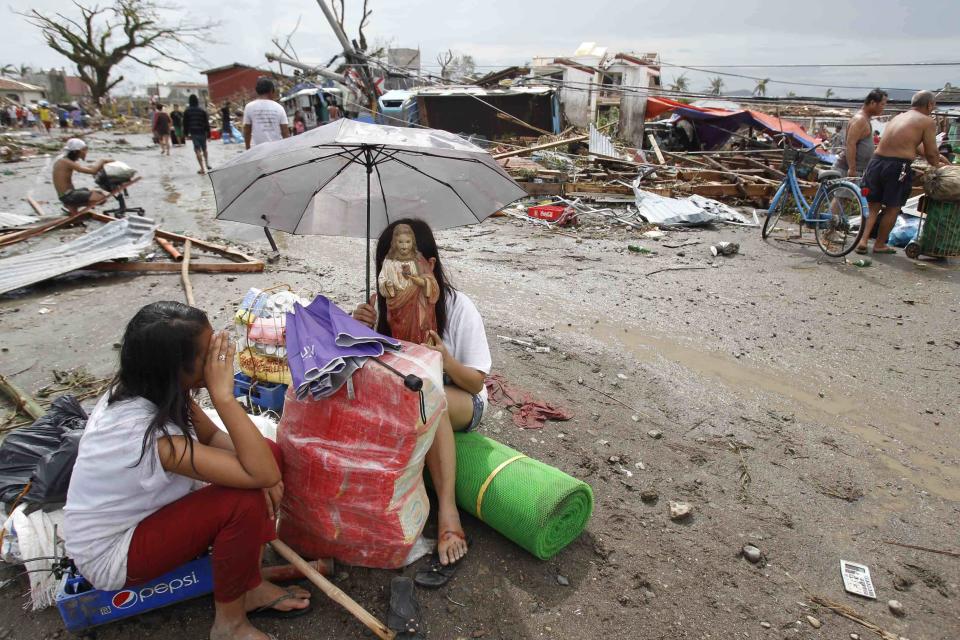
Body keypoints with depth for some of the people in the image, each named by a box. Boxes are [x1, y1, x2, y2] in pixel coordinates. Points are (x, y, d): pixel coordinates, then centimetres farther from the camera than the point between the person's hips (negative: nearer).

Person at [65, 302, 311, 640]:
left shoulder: (147, 388, -14)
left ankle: (250, 586, 4)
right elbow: (261, 474, -40)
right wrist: (223, 394, -39)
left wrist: (264, 472, -20)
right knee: (245, 501, -31)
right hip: (111, 555, -8)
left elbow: (211, 435, -1)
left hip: (139, 511, 8)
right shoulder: (148, 433, -37)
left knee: (270, 452, -7)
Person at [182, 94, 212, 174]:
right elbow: (207, 123, 2)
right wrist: (208, 134, 5)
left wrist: (186, 134, 10)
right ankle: (207, 164, 27)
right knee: (204, 149, 19)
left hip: (194, 133, -2)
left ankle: (202, 168, -11)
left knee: (197, 150, -4)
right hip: (202, 132, 2)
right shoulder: (202, 111, 4)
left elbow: (185, 123, 2)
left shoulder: (187, 111, 1)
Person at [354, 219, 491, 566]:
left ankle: (447, 509, -31)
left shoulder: (459, 308, -19)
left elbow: (476, 382, -14)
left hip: (460, 403, -3)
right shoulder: (383, 303, -9)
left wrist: (444, 358, -35)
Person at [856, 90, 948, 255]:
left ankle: (863, 240, 2)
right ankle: (880, 245, 19)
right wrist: (936, 164, 21)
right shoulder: (928, 122, 0)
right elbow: (931, 153, 0)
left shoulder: (897, 118, 21)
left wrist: (936, 157, 38)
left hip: (876, 162, 6)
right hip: (898, 167, -6)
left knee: (874, 206, 14)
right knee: (892, 208, 10)